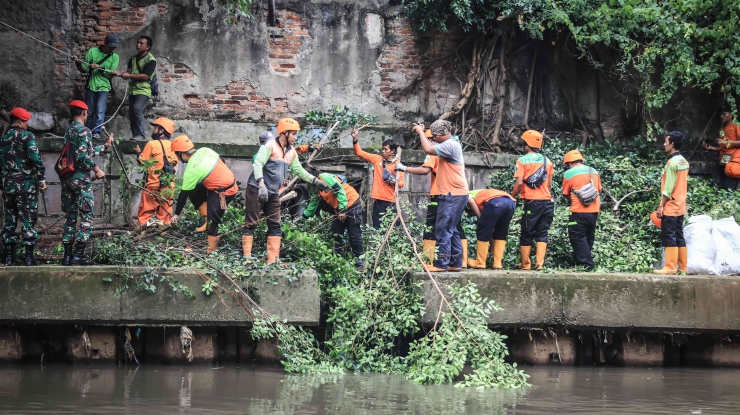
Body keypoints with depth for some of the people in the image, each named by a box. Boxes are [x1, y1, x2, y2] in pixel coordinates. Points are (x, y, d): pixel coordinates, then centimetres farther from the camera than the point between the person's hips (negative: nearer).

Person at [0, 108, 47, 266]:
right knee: (28, 219, -3)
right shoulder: (27, 136, -6)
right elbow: (36, 158, -16)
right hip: (26, 184, -5)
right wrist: (41, 179, -10)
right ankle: (29, 257, -6)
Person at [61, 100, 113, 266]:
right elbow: (84, 156, -21)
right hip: (81, 178, -8)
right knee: (86, 217, -4)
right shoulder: (84, 131, -10)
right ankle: (78, 254, -10)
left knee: (70, 216, 9)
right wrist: (96, 170, -12)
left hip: (68, 178, 8)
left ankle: (67, 255, 7)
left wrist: (105, 145, 35)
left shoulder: (68, 132, 16)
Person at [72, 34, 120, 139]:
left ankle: (96, 132, -20)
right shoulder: (93, 52, 5)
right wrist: (78, 62, -13)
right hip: (91, 86, 1)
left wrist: (99, 67, -17)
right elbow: (84, 69, 6)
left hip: (103, 88, -1)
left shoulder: (115, 57, 6)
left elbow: (110, 74, -3)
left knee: (100, 110, -18)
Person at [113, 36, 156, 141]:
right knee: (131, 114, 6)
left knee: (137, 108, -26)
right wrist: (119, 74, -10)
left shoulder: (151, 60, -8)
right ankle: (135, 136, 14)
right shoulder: (134, 58, 16)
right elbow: (128, 72, 11)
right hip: (133, 89, 8)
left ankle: (141, 134, -21)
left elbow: (145, 76, -16)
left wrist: (129, 76, -15)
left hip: (143, 90, -8)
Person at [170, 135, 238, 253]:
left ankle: (212, 248, -1)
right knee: (194, 193, 12)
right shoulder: (204, 151, -3)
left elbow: (183, 194, -11)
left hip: (223, 193, -9)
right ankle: (208, 215, 14)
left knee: (212, 220, -9)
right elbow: (222, 161, 11)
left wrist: (176, 214, -1)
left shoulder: (191, 171, -20)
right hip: (230, 181, 9)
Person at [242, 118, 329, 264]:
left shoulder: (291, 152, 12)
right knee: (251, 223, -5)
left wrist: (316, 181, 17)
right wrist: (261, 185, -32)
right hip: (257, 190, -8)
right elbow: (258, 164, -22)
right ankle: (247, 258, -6)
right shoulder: (270, 146, -12)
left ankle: (273, 260, 4)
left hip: (273, 193, 8)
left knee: (275, 226, 4)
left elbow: (299, 170, 22)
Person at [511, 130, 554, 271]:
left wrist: (512, 197, 1)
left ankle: (526, 264, 7)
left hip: (532, 202, -4)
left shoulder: (523, 160, -4)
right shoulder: (547, 161, 11)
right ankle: (540, 263, -2)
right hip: (547, 201, 4)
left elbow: (519, 183, -11)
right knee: (542, 233, 7)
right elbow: (549, 184, 12)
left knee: (527, 234, 5)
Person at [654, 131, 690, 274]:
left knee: (669, 237, -7)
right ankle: (682, 267, 10)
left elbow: (668, 187, -17)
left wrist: (661, 205, -14)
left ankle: (670, 267, -9)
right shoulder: (683, 161, 12)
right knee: (679, 237, 9)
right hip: (680, 206, 9)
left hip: (670, 206, -9)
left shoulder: (672, 162, -15)